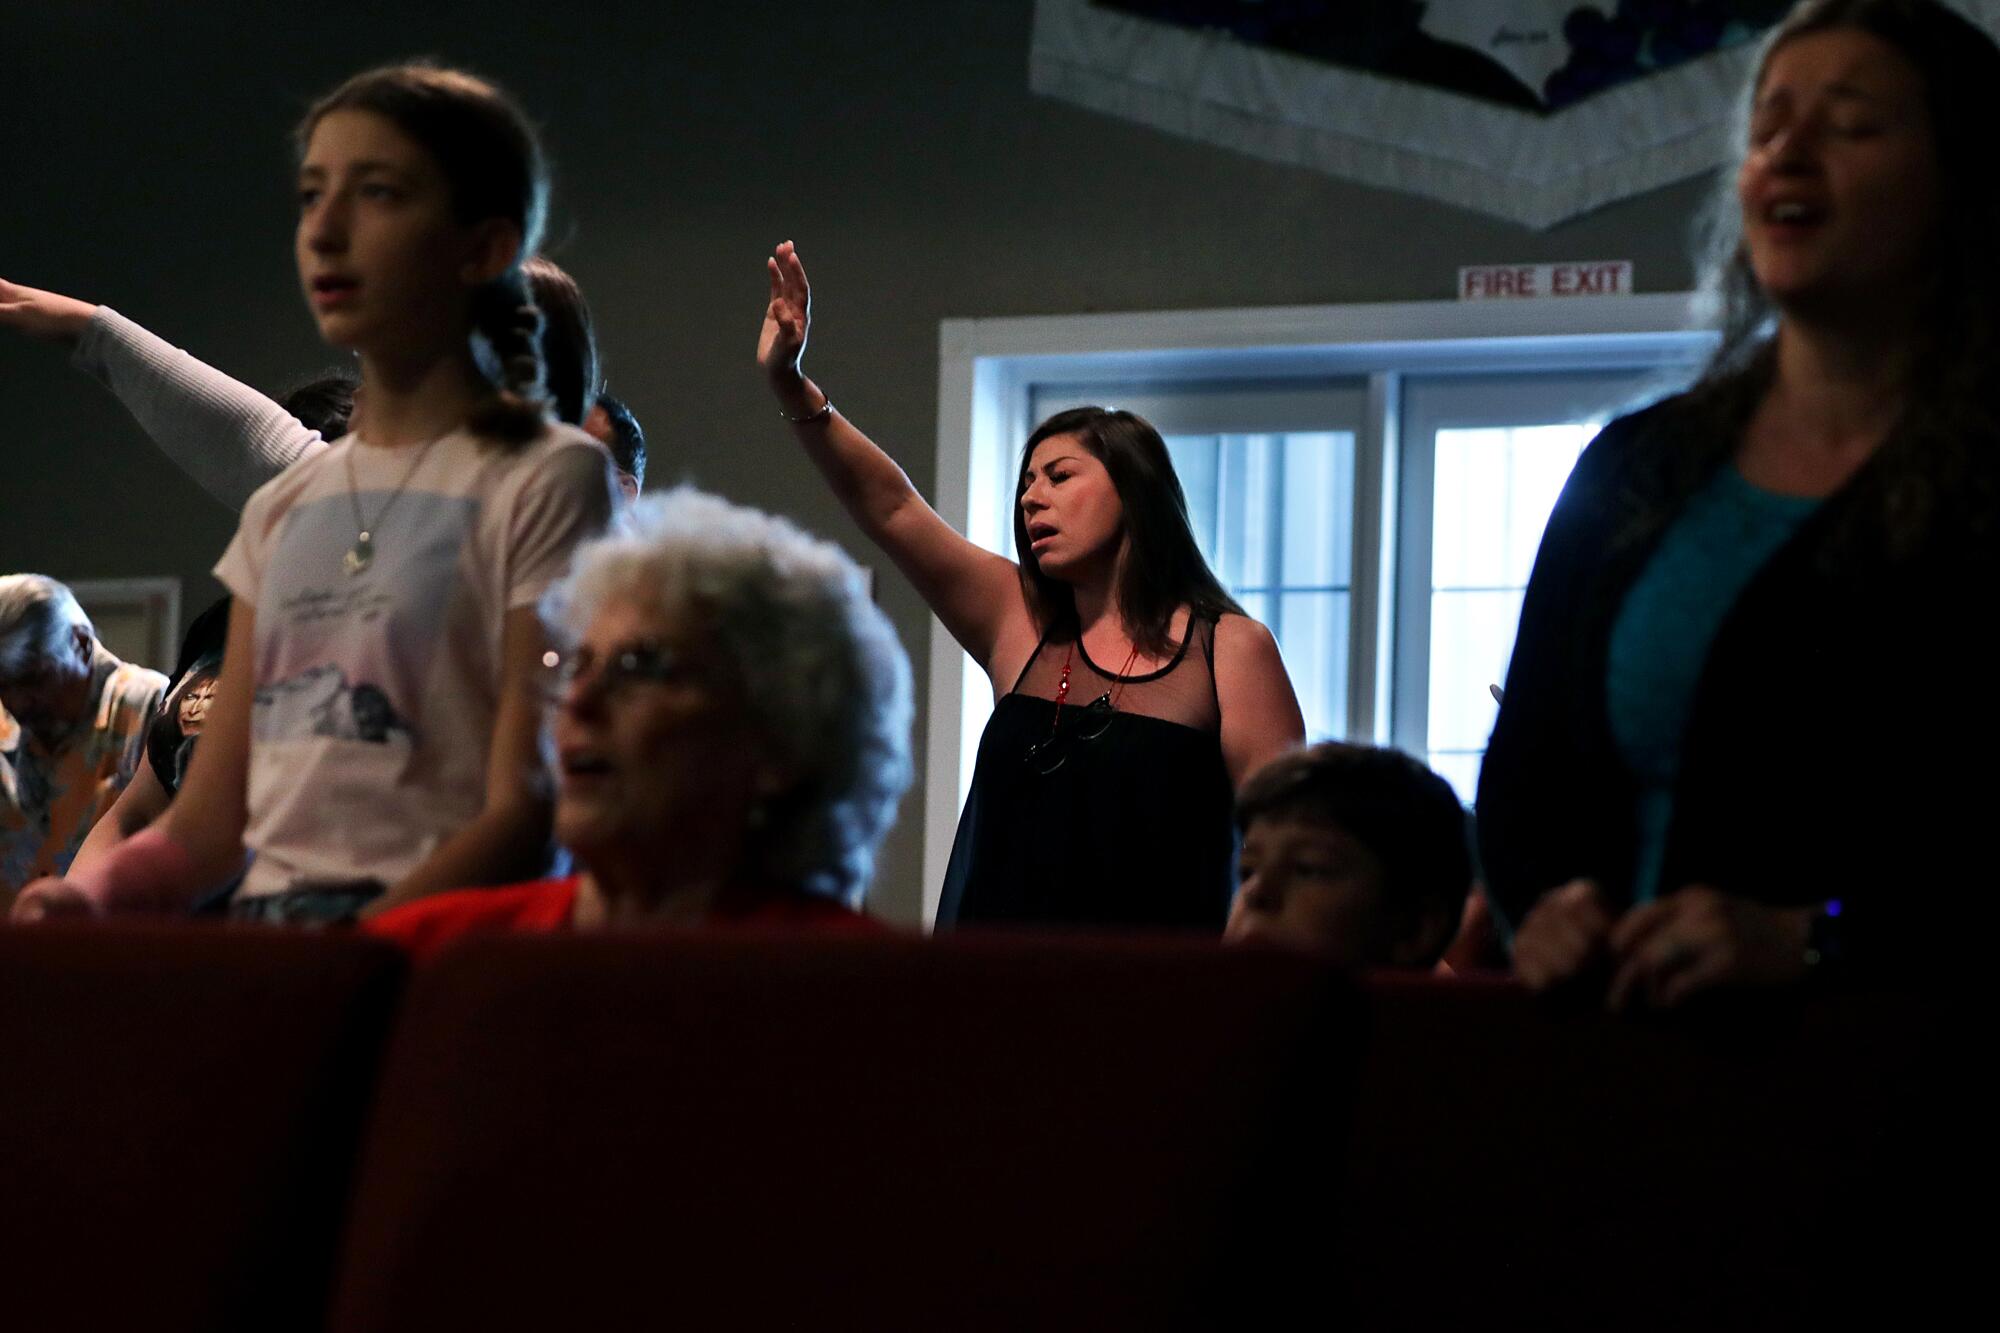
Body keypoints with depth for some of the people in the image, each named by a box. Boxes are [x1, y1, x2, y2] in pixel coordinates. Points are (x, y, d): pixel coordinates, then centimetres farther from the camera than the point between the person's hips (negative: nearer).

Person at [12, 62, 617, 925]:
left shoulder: (543, 481, -1)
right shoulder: (285, 508, 19)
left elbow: (525, 820, -9)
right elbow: (203, 827, 15)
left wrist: (356, 951, -23)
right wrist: (87, 894, -6)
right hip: (261, 921, 6)